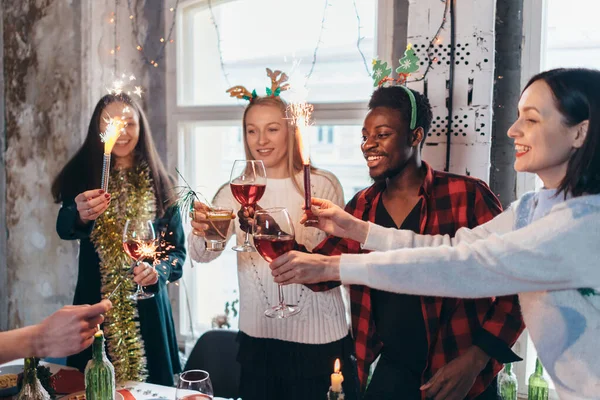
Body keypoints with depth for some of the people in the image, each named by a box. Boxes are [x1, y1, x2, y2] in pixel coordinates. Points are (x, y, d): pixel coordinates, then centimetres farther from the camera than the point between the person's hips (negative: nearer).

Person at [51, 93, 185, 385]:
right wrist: (81, 216, -40)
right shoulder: (82, 176, 0)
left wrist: (158, 271, -16)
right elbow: (64, 226, -18)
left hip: (146, 309, 1)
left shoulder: (159, 185, 2)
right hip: (95, 307, 0)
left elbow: (177, 249, 5)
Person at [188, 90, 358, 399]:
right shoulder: (234, 192, 0)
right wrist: (201, 232, -33)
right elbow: (202, 255, -11)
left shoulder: (323, 185, -6)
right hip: (257, 337, 2)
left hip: (320, 336, -2)